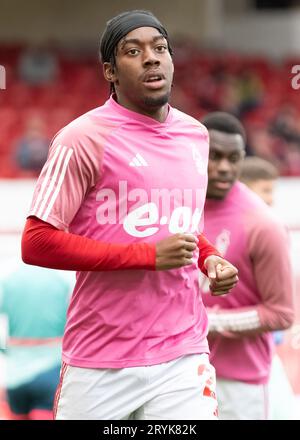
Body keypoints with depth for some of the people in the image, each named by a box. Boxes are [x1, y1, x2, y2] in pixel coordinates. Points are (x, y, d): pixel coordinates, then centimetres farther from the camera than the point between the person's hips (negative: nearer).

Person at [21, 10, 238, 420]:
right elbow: (36, 243, -12)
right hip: (100, 364, -4)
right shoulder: (84, 138, -7)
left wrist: (209, 258, 6)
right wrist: (148, 256, -16)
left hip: (184, 356, 4)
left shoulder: (196, 134, 12)